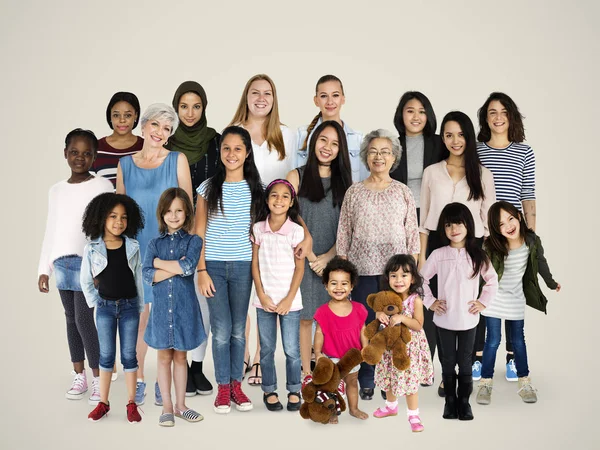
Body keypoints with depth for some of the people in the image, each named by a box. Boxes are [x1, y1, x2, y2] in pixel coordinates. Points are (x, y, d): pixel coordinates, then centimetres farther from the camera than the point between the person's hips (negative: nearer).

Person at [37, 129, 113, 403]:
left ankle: (98, 378, 3)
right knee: (71, 318, 10)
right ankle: (79, 375, 19)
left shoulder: (102, 186, -4)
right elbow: (51, 232, 15)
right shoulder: (56, 190, 12)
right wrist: (44, 269, 13)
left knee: (84, 319, -8)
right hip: (62, 263, 6)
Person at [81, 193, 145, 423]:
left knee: (129, 355, 5)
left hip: (129, 306, 0)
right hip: (105, 307, 0)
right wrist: (94, 302, 1)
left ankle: (131, 403, 12)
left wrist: (140, 307, 3)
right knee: (106, 356, 7)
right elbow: (85, 280, 5)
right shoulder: (91, 249, -5)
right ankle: (103, 402, 17)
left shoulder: (133, 247, -2)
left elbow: (138, 278, 3)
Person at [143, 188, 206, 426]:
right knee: (164, 357, 8)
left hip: (185, 307, -1)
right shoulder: (154, 244, 5)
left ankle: (180, 405, 22)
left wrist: (160, 263, -9)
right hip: (161, 307, 1)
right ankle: (167, 407, 18)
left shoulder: (193, 241, 0)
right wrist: (176, 268, -15)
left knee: (180, 356, 10)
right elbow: (147, 276, -7)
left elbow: (188, 266, -19)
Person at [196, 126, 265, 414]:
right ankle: (223, 387, 12)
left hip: (243, 265, 1)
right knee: (221, 330, 0)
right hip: (214, 264, -1)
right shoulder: (208, 187, 1)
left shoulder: (255, 189, 5)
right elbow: (199, 233, 1)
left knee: (238, 329, 7)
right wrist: (201, 270, -6)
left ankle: (236, 384, 18)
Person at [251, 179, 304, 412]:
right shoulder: (258, 229, 2)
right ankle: (269, 391, 21)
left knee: (291, 349, 4)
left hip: (289, 300, -2)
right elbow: (255, 264, 3)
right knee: (267, 349, 9)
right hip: (265, 299, 2)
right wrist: (262, 295, -5)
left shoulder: (296, 231, -4)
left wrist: (289, 299, -8)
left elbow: (299, 267, -3)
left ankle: (294, 391, 19)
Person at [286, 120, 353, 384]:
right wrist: (310, 256, -8)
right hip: (304, 260, -2)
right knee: (304, 317, 3)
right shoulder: (297, 176, 2)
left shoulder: (343, 181, 9)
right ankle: (307, 374, 13)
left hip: (334, 260, 2)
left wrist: (328, 257, -9)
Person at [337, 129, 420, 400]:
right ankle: (366, 383, 16)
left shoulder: (403, 192, 6)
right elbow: (344, 233, 6)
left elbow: (412, 233, 6)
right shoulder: (354, 192, 6)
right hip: (362, 269, 0)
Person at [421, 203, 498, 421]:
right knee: (448, 363, 10)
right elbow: (421, 279, 4)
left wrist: (483, 302, 1)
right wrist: (429, 302, -1)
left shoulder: (477, 255, -2)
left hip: (468, 320, 0)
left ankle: (464, 401, 21)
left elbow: (492, 280, 9)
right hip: (444, 320, 0)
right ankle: (450, 401, 24)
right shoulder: (438, 255, -4)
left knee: (465, 363, 8)